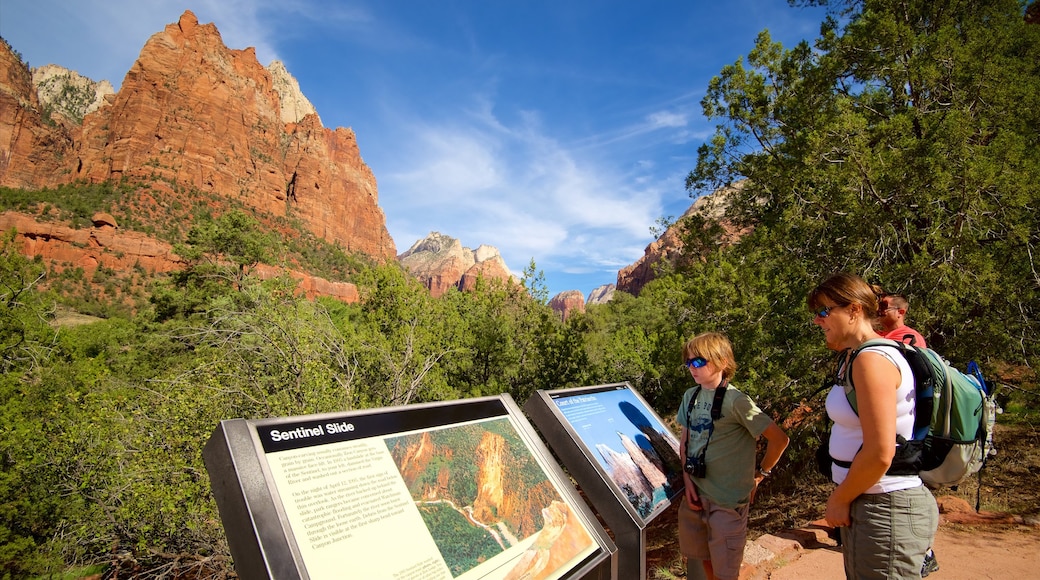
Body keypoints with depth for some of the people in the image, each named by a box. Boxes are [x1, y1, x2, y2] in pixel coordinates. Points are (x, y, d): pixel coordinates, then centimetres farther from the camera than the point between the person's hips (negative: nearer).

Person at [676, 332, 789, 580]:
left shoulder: (736, 401, -17)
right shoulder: (690, 397, 3)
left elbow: (779, 439, -14)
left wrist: (760, 473, -4)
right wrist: (687, 480, 0)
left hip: (727, 500, -6)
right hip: (695, 493, 6)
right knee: (703, 559, 20)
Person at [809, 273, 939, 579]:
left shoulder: (872, 360, -20)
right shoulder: (858, 358, 10)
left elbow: (879, 454, -24)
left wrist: (839, 499, -11)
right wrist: (845, 497, 11)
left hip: (885, 509, -9)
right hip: (868, 503, 9)